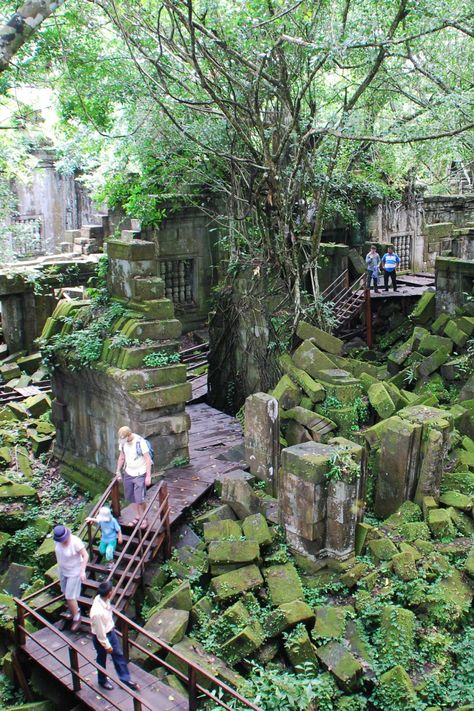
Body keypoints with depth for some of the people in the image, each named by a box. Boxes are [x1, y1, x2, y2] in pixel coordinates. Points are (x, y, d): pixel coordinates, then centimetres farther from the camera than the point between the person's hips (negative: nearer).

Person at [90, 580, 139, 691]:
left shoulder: (102, 598, -17)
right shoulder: (97, 612, -41)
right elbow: (100, 632, -27)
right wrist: (106, 645, -13)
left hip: (111, 631, 7)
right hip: (101, 637, -7)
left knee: (118, 655, 19)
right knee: (102, 659, 20)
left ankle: (125, 679, 37)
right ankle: (102, 680, 47)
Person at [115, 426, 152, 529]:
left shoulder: (140, 442, -21)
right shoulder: (122, 442, -2)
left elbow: (148, 459, -18)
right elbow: (121, 457, 13)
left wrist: (148, 476, -21)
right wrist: (118, 471, 14)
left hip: (140, 474, -6)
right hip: (128, 473, 6)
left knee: (140, 499, -7)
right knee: (133, 498, 11)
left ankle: (144, 519, 12)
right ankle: (137, 516, 28)